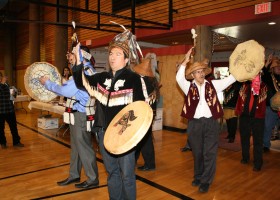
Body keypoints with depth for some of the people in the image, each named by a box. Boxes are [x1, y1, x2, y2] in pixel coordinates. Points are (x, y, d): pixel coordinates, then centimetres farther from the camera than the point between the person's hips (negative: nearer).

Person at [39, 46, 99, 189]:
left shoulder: (84, 71, -18)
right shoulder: (84, 70, 14)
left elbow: (67, 91, -20)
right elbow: (70, 90, 16)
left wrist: (47, 83, -7)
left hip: (81, 115, -10)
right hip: (77, 114, 10)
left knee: (84, 147, 1)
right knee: (75, 146, 18)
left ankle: (93, 179, 15)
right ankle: (74, 175, 32)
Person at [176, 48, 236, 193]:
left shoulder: (213, 85, 7)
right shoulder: (189, 86, 3)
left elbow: (231, 78, 2)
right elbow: (179, 78, -15)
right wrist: (185, 61, -23)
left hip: (211, 122, 0)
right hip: (195, 123, 0)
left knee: (209, 153, 3)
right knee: (197, 153, 14)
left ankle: (206, 181, 17)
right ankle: (198, 177, 33)